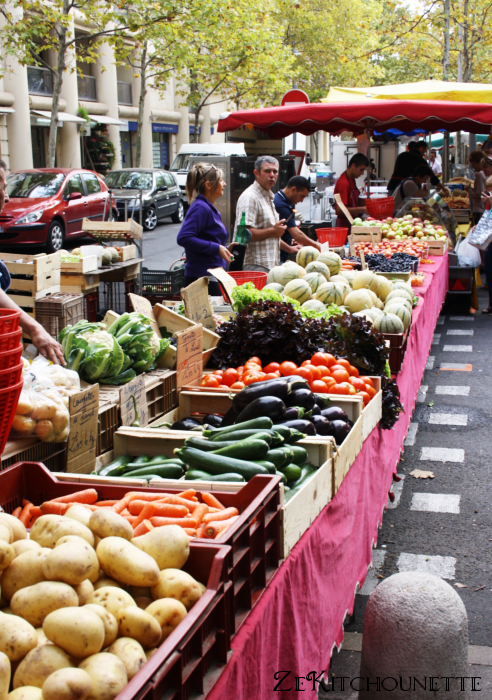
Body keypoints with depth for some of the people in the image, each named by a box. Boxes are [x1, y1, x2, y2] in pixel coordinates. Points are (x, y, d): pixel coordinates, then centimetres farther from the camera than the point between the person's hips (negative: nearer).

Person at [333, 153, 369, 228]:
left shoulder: (351, 180, 11)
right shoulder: (344, 183, -19)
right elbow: (340, 210, -25)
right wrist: (362, 209, -24)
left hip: (352, 222, 9)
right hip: (345, 224, -9)